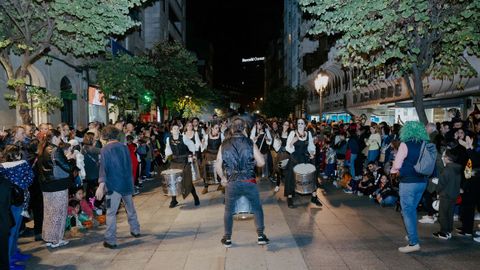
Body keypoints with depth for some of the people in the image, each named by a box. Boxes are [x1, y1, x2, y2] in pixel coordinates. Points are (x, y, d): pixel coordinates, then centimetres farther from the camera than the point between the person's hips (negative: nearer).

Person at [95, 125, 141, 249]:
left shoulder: (105, 150, -9)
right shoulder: (124, 147, 5)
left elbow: (103, 168, -16)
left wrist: (101, 186, -19)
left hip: (113, 185, -5)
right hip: (127, 183, 5)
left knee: (111, 213, -1)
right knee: (130, 208, 21)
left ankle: (110, 240, -1)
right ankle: (135, 230, 34)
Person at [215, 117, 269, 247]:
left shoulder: (224, 145, 2)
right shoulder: (250, 143, -3)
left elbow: (218, 166, 3)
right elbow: (261, 163, -5)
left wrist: (223, 178, 19)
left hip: (232, 183, 1)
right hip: (249, 182, -1)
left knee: (228, 211, 17)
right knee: (257, 208, 17)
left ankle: (227, 238, 24)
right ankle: (261, 236, 18)